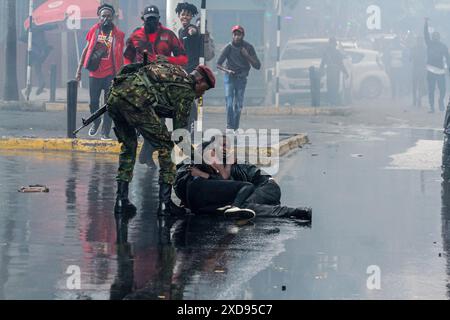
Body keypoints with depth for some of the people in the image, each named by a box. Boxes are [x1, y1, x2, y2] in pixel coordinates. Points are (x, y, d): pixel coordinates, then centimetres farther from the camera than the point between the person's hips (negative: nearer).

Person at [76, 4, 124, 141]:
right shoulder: (94, 30, 4)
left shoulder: (118, 34, 0)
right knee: (94, 102, 8)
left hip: (110, 74, -1)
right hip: (94, 73, 2)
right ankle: (95, 123, 34)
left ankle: (105, 132, 3)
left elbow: (120, 55, 4)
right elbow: (86, 50, 10)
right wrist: (79, 69, 7)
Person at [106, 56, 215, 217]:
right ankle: (165, 203, 3)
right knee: (165, 145, 7)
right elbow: (180, 130, 11)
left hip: (113, 96, 8)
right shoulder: (187, 89, 11)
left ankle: (121, 201, 19)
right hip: (135, 100, -8)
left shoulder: (169, 67, 33)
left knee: (129, 145, 24)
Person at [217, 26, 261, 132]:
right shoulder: (228, 48, -12)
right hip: (230, 77, -2)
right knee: (229, 102, -15)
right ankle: (230, 127, -17)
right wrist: (227, 70, -32)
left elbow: (257, 66, -12)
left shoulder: (248, 47, -9)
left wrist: (247, 55, -25)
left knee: (238, 105, 6)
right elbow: (218, 64, -13)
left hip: (242, 79, 2)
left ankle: (235, 128, 15)